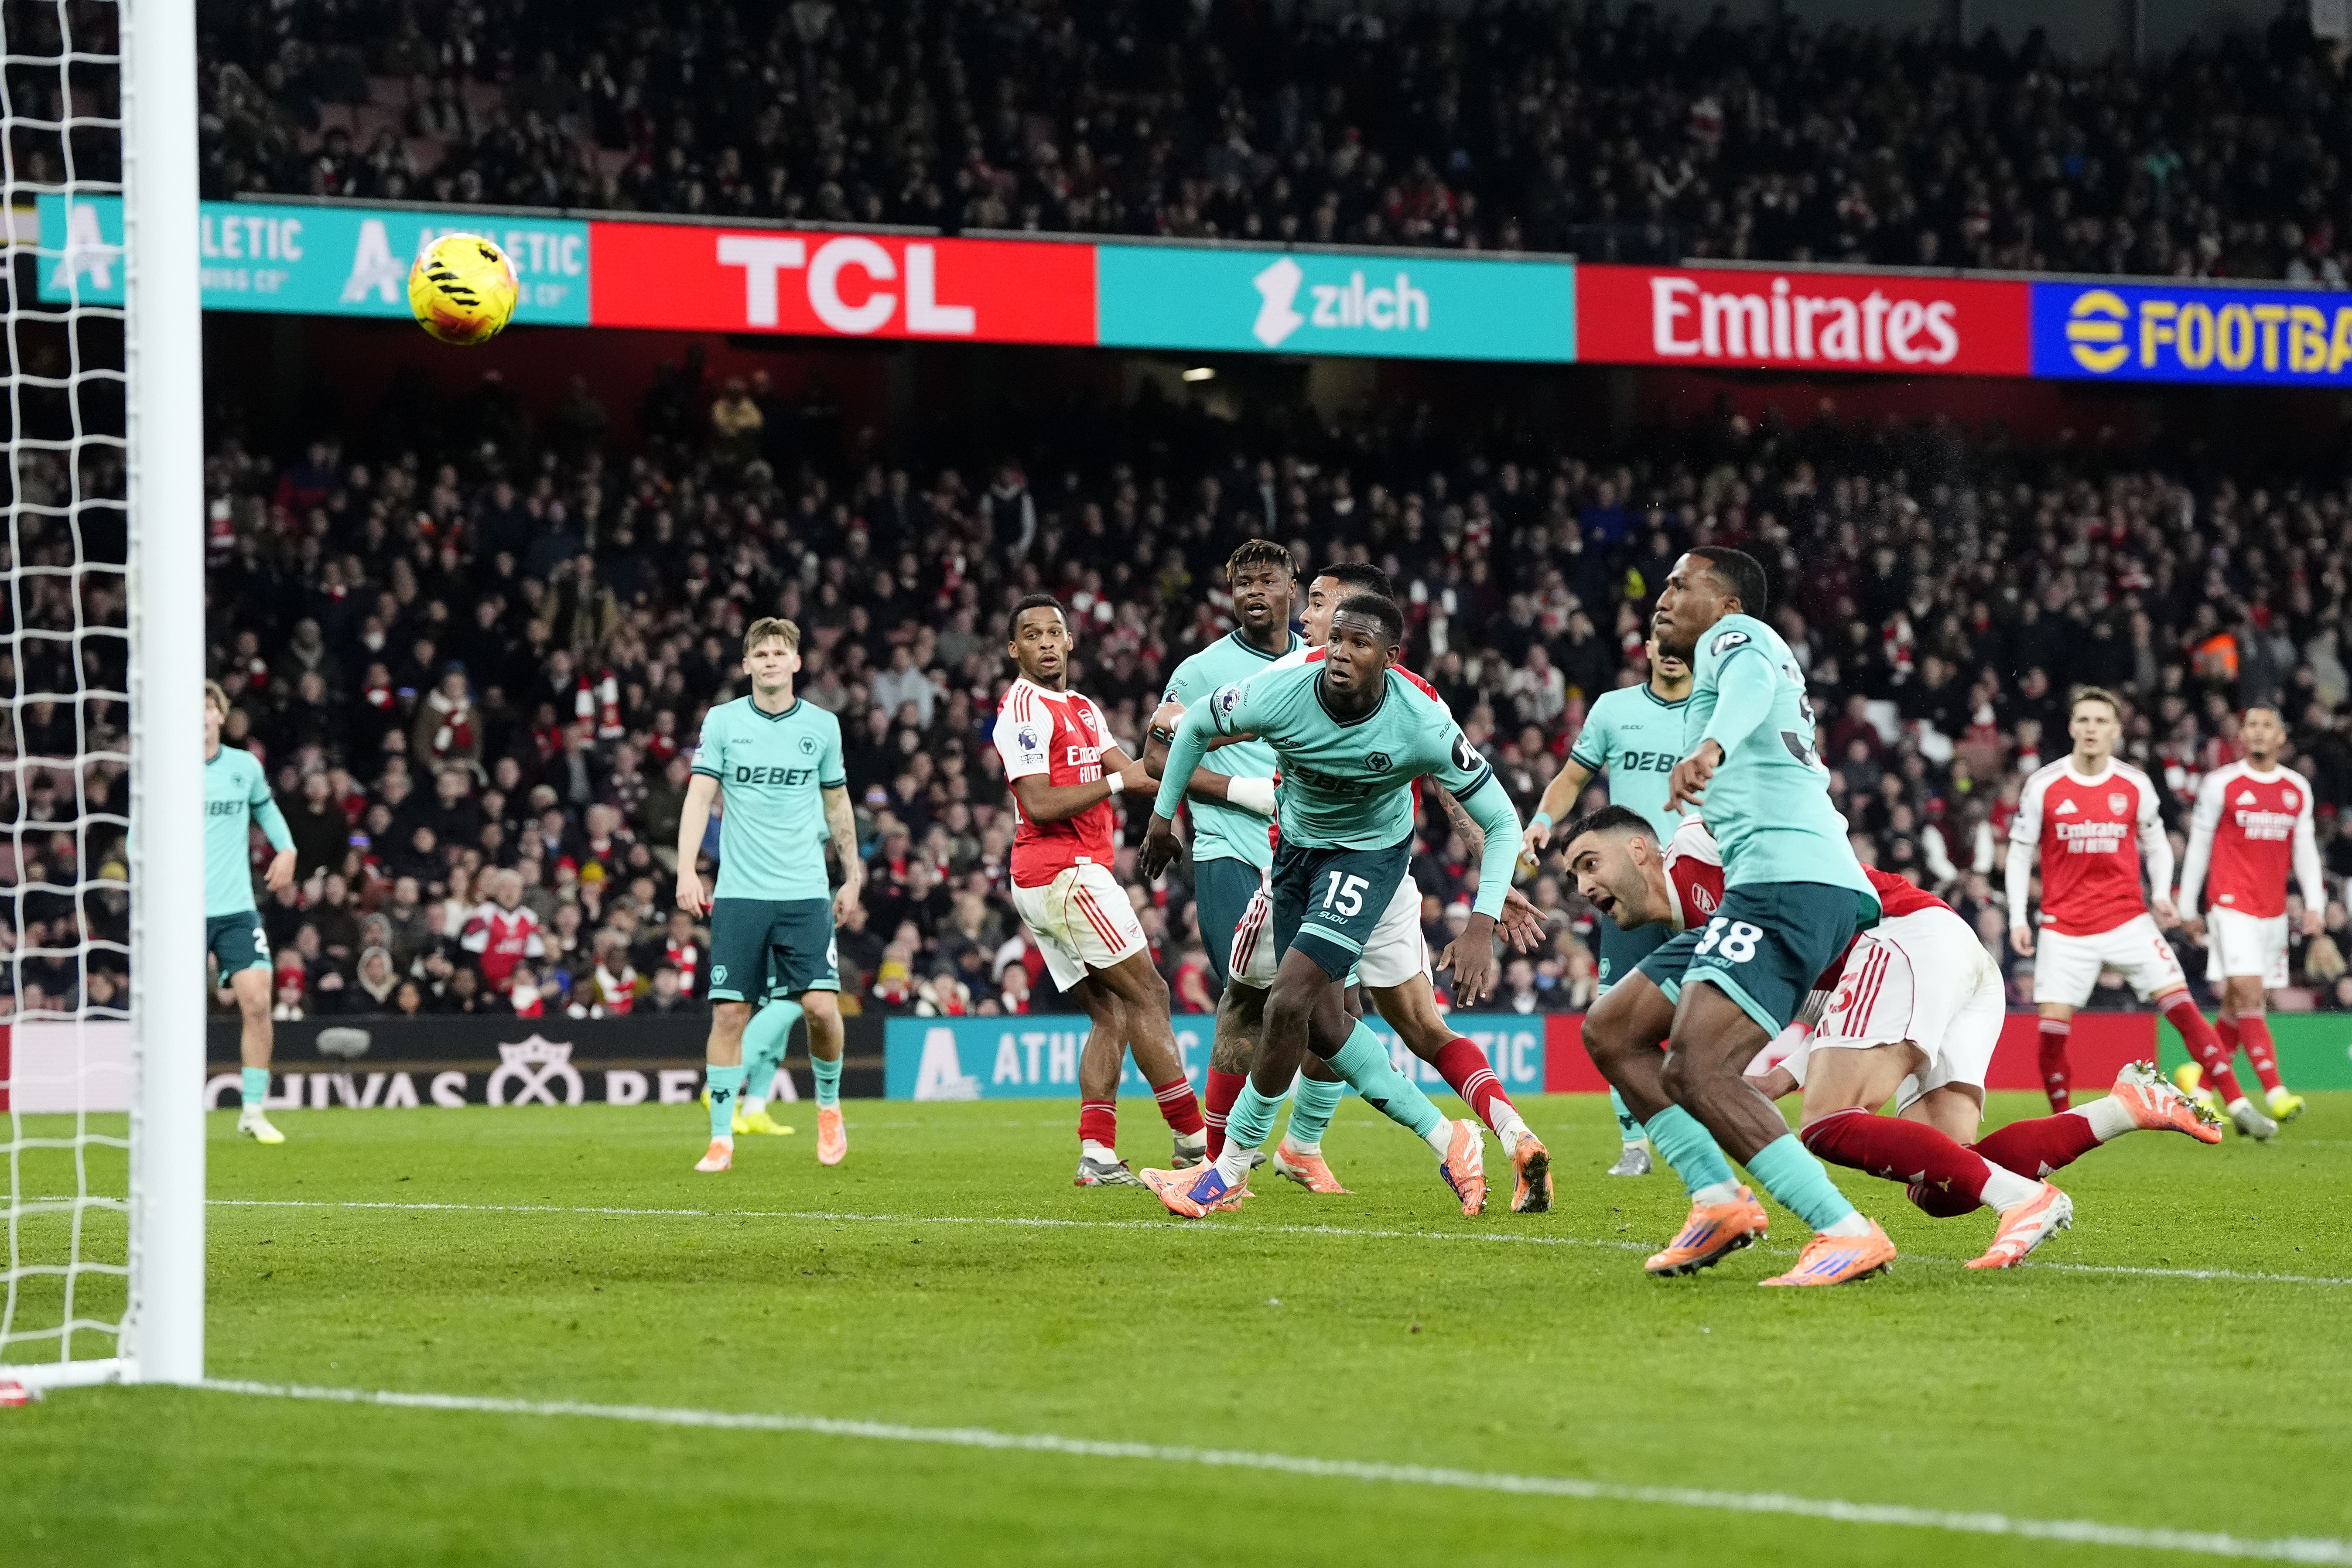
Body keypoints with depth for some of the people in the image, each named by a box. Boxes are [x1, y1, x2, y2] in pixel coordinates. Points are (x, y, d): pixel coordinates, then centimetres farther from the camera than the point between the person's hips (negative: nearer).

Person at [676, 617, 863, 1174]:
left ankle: (829, 1105, 17)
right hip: (738, 893, 0)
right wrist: (687, 871, -12)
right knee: (729, 1013, -5)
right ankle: (721, 1138, 3)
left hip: (805, 893, 0)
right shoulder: (722, 721, 3)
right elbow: (700, 796, -1)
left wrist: (852, 876, 15)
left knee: (821, 1005, -10)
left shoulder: (822, 726, 7)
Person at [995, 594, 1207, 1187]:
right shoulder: (1025, 707, -10)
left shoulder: (1083, 709, 21)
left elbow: (1131, 774, 10)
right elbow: (1040, 805, -18)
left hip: (1046, 885, 10)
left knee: (1112, 1013, 5)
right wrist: (1115, 783, -14)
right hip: (1064, 874, -10)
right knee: (1146, 994, -8)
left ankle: (1098, 1155, -2)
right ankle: (1193, 1140, -6)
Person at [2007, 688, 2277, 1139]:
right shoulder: (2043, 786, -3)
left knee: (2181, 1005, -10)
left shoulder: (2135, 785, 1)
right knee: (2053, 1025, -8)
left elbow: (2156, 844, 13)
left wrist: (2162, 893, -5)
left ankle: (2238, 1107, -9)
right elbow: (2020, 853, 4)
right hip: (2065, 927, 0)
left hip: (2128, 920, 1)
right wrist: (2018, 919, -3)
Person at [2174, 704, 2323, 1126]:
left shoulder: (2298, 789, 11)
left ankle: (2199, 1084, 19)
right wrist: (2187, 908, 4)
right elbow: (2198, 846, 3)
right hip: (2231, 904, -5)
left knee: (2240, 1008, 6)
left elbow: (2305, 851, 14)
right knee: (2248, 996, -15)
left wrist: (2315, 905, 2)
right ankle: (2275, 1093, -22)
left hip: (2274, 911, 5)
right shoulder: (2221, 784, -2)